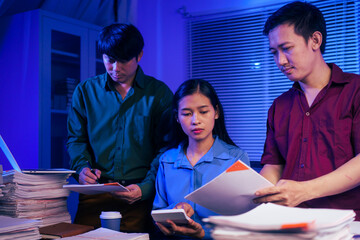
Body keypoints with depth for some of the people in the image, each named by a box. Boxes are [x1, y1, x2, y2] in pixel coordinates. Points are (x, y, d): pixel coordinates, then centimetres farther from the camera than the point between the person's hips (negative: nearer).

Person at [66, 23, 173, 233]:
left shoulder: (159, 93, 3)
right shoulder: (85, 91, 11)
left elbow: (166, 148, -2)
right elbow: (76, 139, 15)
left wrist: (146, 188, -16)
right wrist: (82, 167, -6)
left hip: (142, 197, -1)